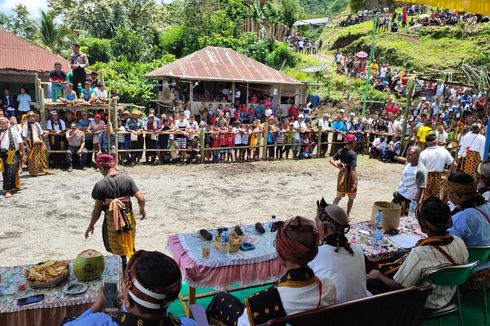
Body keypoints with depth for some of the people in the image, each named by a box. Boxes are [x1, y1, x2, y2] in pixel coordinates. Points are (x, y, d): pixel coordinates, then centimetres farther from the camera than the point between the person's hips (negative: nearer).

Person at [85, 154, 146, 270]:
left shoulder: (100, 185, -16)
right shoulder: (127, 178, -10)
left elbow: (97, 210, -11)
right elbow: (141, 198, -10)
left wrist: (91, 226, 3)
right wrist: (142, 209, 11)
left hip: (112, 220, -3)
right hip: (128, 218, 3)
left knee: (120, 248, 18)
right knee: (130, 246, 25)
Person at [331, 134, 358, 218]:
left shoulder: (340, 151, -1)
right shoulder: (353, 154, -20)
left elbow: (331, 160, 0)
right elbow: (352, 170, -24)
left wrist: (338, 167, -6)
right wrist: (355, 182, -21)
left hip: (342, 174, 6)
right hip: (350, 176, -6)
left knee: (339, 196, 18)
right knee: (351, 198, 14)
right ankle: (347, 215, 23)